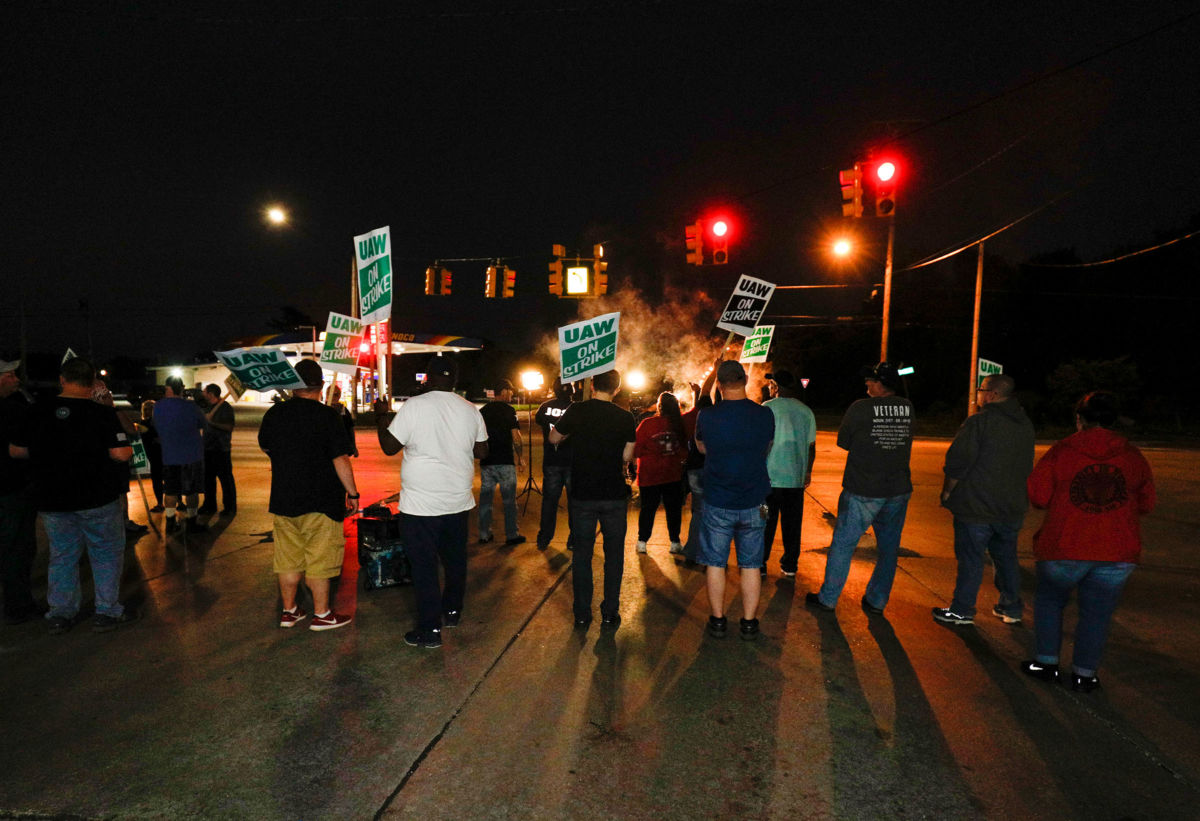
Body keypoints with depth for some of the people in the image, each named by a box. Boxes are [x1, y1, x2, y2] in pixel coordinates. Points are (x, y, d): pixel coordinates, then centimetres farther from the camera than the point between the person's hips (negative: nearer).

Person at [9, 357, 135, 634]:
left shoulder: (38, 412, -1)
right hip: (98, 499, -4)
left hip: (51, 500, 4)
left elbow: (16, 450, 7)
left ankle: (60, 614, 25)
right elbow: (121, 453, -19)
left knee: (62, 556, 17)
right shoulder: (102, 413, -14)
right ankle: (107, 612, 12)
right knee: (107, 554, 9)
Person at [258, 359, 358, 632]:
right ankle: (322, 614, 15)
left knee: (288, 559, 16)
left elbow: (264, 447, 18)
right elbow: (340, 460, -16)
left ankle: (289, 611, 28)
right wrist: (352, 493, -8)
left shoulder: (274, 413, 1)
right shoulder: (326, 416, -15)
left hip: (282, 500, 5)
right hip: (320, 502, -5)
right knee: (319, 559, 6)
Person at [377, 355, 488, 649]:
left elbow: (389, 447, -6)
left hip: (420, 505, -5)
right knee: (455, 560, 20)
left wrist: (380, 418, 9)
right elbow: (481, 451, 9)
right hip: (459, 502, 5)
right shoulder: (471, 410, 1)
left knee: (424, 566, 4)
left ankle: (430, 630, 10)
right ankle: (452, 612, 35)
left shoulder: (413, 407, -12)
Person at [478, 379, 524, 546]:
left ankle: (484, 534, 16)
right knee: (509, 500, 4)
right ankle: (511, 535, 8)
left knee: (485, 498, 11)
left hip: (486, 462, 5)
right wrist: (520, 456, 1)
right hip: (505, 461, -5)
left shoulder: (483, 410, 8)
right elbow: (516, 436, -11)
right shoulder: (508, 410, -7)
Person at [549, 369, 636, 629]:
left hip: (582, 495, 1)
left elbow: (554, 438, 9)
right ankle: (610, 614, 17)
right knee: (614, 554, 12)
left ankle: (582, 614, 18)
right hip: (614, 496, 0)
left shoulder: (576, 411, -5)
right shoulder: (625, 417, -6)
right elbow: (627, 457, 0)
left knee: (582, 553, 12)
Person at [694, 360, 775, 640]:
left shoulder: (707, 416, -11)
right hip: (753, 502, 2)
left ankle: (718, 620, 20)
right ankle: (749, 623, 21)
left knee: (715, 563, 11)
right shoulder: (765, 415, -6)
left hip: (717, 503, -1)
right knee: (751, 565, 12)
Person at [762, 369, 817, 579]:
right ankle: (790, 565, 19)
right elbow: (811, 446, 12)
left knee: (766, 523, 6)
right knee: (792, 523, 12)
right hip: (796, 477, 4)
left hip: (770, 477, -4)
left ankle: (760, 563, 13)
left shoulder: (769, 407, -9)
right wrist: (808, 471, 23)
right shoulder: (806, 411, 6)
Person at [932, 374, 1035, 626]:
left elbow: (957, 463, -17)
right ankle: (1012, 608, 30)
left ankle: (962, 611, 10)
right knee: (1006, 557, 19)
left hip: (976, 507, -7)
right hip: (1012, 507, 7)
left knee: (970, 559, 1)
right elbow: (1027, 467, 17)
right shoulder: (1026, 425, 10)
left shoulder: (980, 421, -15)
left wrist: (947, 492, -4)